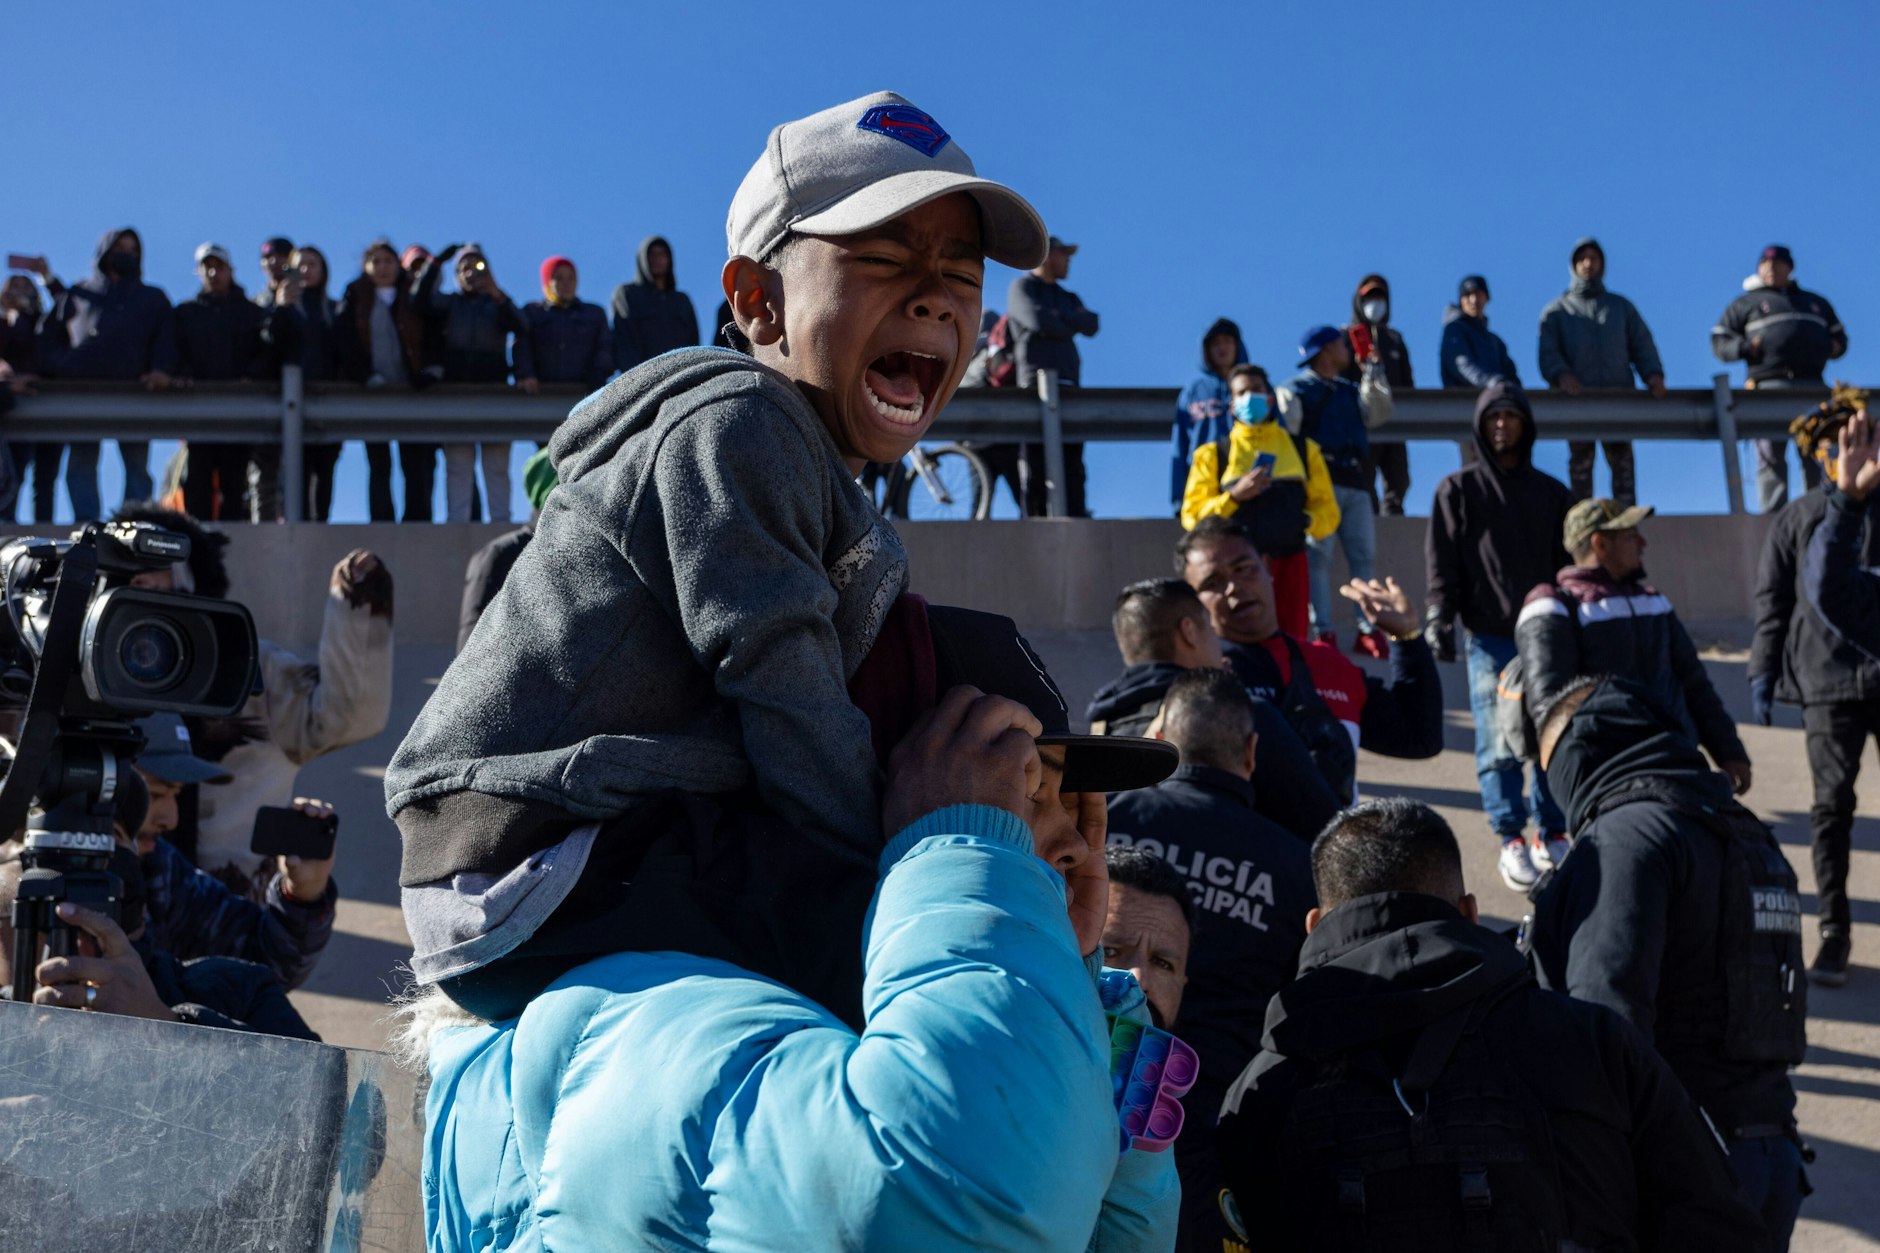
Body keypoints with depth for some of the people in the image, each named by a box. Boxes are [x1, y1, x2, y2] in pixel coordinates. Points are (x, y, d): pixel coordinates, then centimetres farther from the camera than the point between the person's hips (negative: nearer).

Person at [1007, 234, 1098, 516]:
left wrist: (1055, 317, -3)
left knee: (1073, 463, 0)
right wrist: (1070, 324, 4)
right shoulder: (1022, 287, 7)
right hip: (1036, 383, -7)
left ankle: (1076, 519, -3)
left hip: (1068, 384, 7)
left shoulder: (1067, 297, 26)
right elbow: (1037, 321, -12)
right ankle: (1036, 520, -12)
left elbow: (1091, 324, 8)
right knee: (1037, 464, -10)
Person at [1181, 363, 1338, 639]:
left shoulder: (1303, 448, 15)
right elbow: (1193, 515, 1)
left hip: (1288, 561, 2)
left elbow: (1328, 511, 12)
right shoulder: (1213, 453, 10)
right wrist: (1234, 496, -12)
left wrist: (1305, 521, -9)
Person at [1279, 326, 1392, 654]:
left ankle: (1368, 630, 4)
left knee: (1363, 555, 2)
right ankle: (1323, 632, -10)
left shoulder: (1350, 390, 24)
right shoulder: (1295, 391, 2)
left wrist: (1373, 370, 10)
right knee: (1317, 556, -9)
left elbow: (1376, 415, 11)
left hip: (1354, 482, 6)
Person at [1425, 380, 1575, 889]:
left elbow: (1570, 564, 17)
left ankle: (1552, 836, 10)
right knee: (1498, 742, -6)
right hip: (1489, 637, -2)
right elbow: (1441, 563, 2)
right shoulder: (1458, 490, 7)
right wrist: (1439, 619, -9)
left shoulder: (1551, 493, 15)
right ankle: (1512, 840, -1)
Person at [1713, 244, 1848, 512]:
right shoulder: (1746, 304, 18)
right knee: (1771, 457, -9)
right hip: (1769, 383, -3)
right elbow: (1719, 342, 11)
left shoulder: (1816, 303, 28)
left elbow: (1838, 334, 33)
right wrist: (1745, 347, -9)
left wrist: (1837, 346, 9)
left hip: (1812, 386, 3)